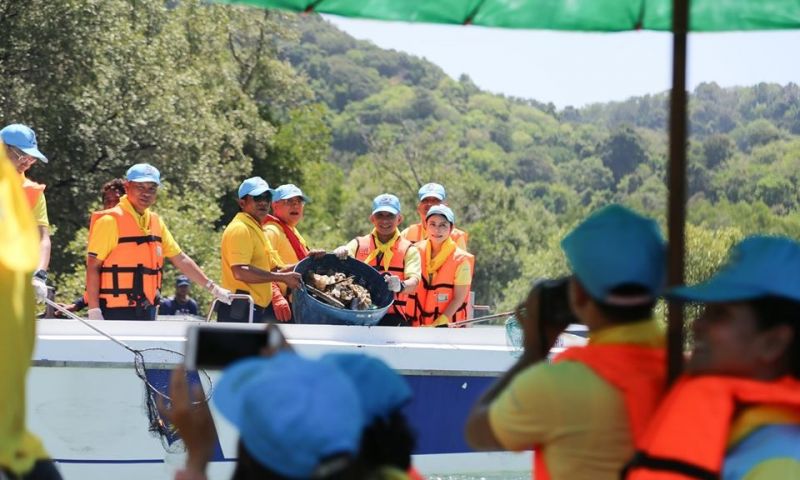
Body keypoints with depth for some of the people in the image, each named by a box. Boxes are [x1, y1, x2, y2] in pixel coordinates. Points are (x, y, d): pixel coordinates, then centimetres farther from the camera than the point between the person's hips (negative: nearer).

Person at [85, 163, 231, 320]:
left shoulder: (156, 222, 13)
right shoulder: (110, 221, -8)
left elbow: (181, 259, 21)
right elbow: (93, 267, -11)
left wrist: (212, 288, 18)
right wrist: (94, 310, -18)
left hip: (146, 311, 8)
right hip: (115, 312, -8)